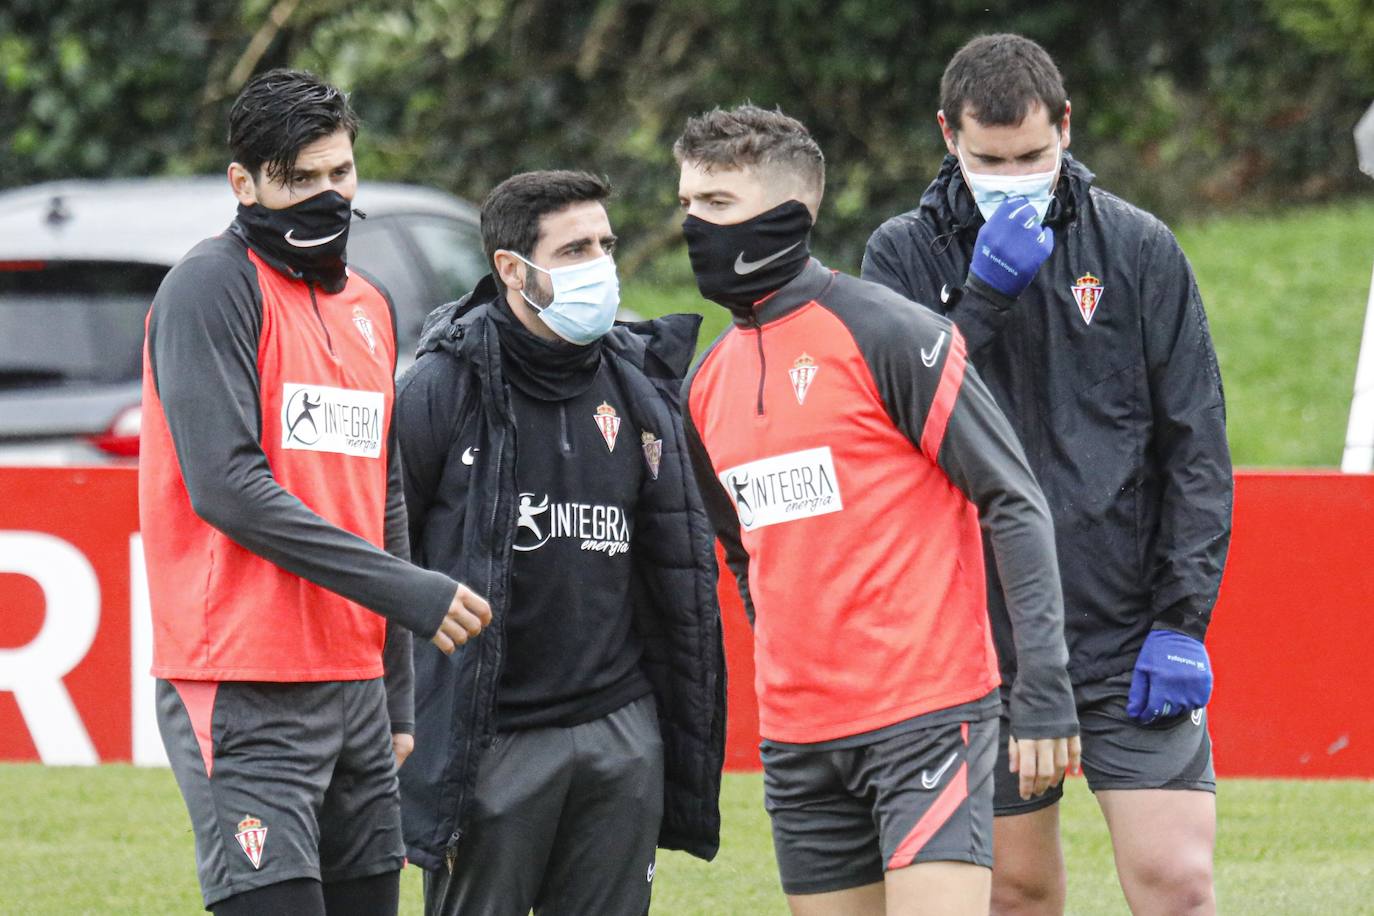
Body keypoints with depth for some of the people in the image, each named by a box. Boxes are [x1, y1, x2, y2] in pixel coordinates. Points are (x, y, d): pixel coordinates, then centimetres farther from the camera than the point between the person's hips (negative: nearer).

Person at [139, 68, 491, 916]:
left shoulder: (371, 307, 18)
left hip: (355, 682, 8)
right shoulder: (213, 288, -6)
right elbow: (226, 486, -16)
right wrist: (407, 591, -17)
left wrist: (399, 704, 18)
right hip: (246, 697, -8)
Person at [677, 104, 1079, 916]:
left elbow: (1014, 504, -9)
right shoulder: (708, 383, 13)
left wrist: (1044, 689, -14)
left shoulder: (888, 334, -8)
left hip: (928, 712, -7)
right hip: (799, 741, 7)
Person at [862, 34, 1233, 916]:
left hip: (1128, 636, -1)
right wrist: (985, 294, -17)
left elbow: (1196, 447, 2)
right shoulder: (904, 254, 4)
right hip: (983, 637, 1)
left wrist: (1183, 620, -5)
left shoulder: (1138, 248, 2)